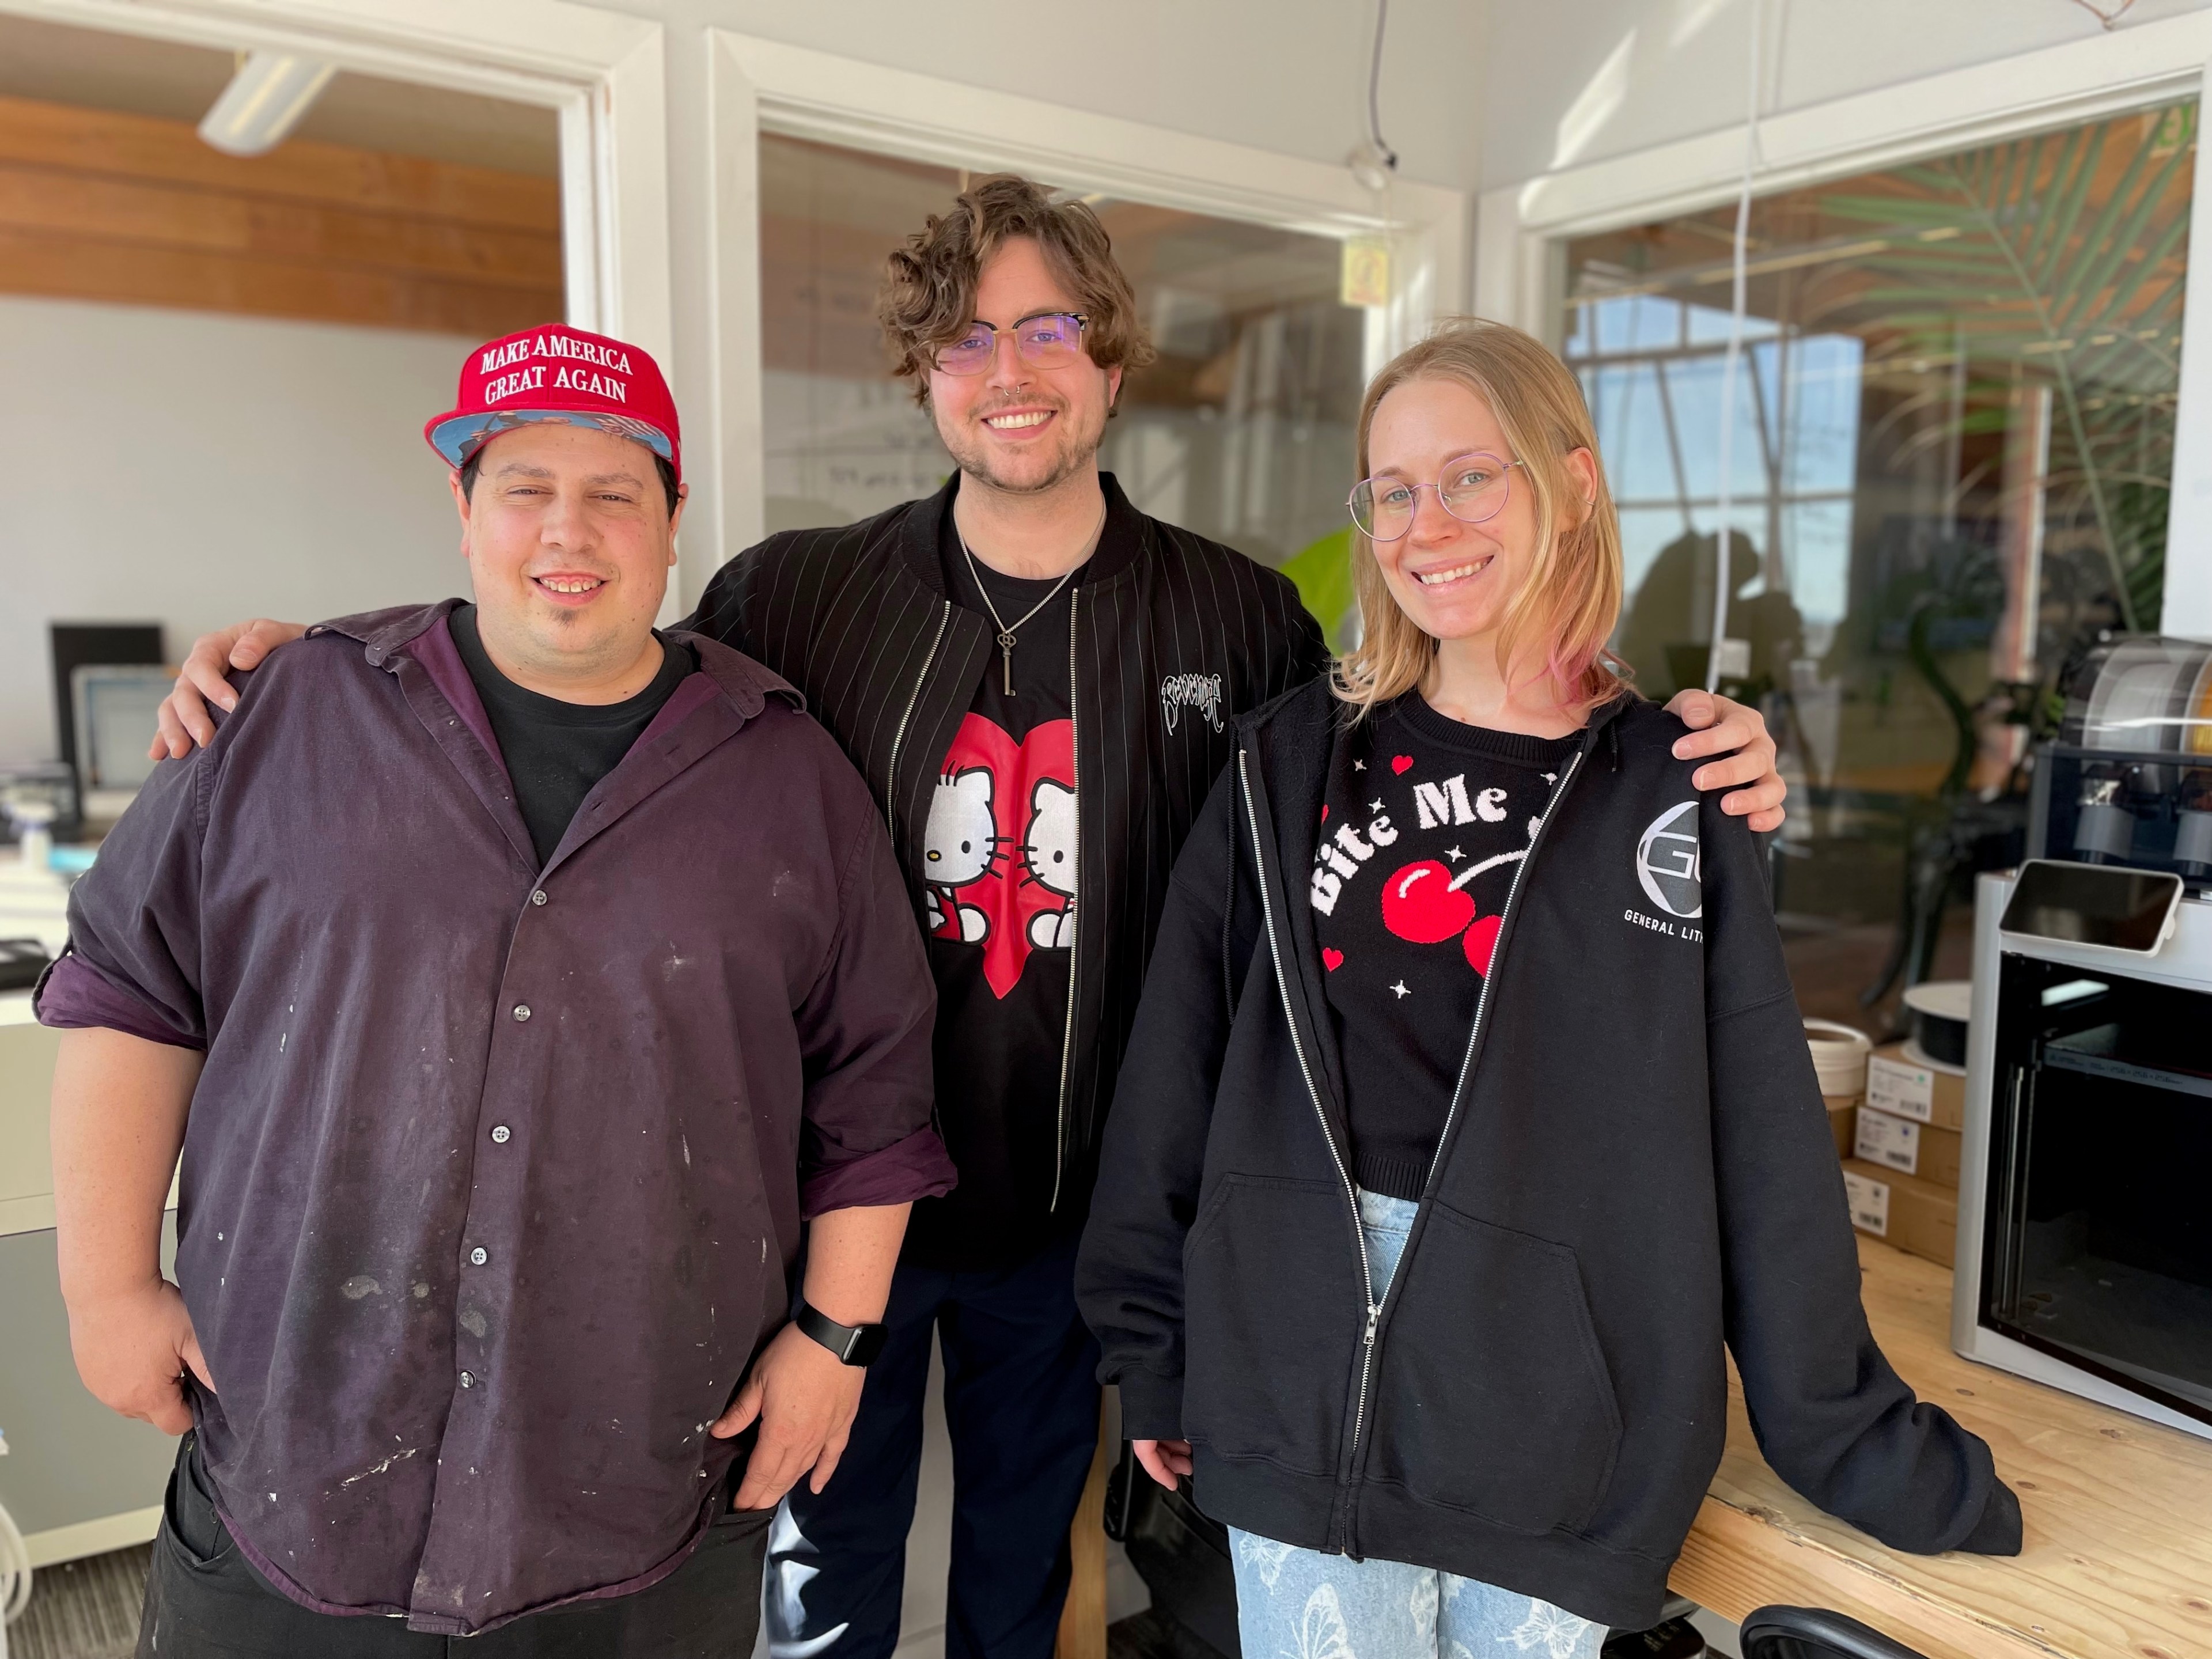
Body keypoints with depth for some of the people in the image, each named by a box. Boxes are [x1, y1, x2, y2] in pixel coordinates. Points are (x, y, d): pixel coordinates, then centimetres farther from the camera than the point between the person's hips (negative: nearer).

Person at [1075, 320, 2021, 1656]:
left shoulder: (1674, 794, 0)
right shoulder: (1292, 766, 2)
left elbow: (1765, 1146, 2)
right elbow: (1177, 1071, 4)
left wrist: (1864, 1448, 5)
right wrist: (1154, 1356, 6)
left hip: (1558, 1406, 0)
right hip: (1304, 1386, 1)